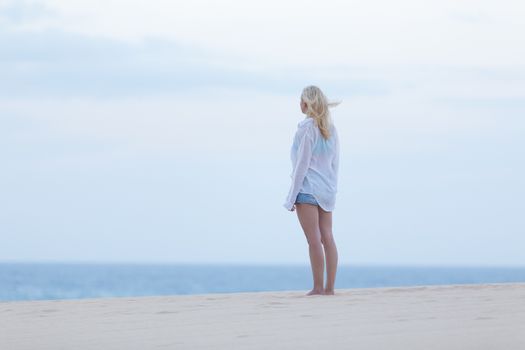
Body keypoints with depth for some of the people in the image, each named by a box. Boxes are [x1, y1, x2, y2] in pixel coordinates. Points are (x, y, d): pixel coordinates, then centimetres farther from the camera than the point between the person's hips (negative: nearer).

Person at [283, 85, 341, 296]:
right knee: (327, 237, 5)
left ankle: (318, 287, -8)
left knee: (314, 239, -7)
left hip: (308, 189, -7)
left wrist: (293, 196, -8)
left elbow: (302, 163, -12)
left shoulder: (307, 127, -10)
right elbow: (335, 163, 13)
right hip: (326, 191, 7)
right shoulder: (330, 129, 11)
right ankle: (330, 287, 5)